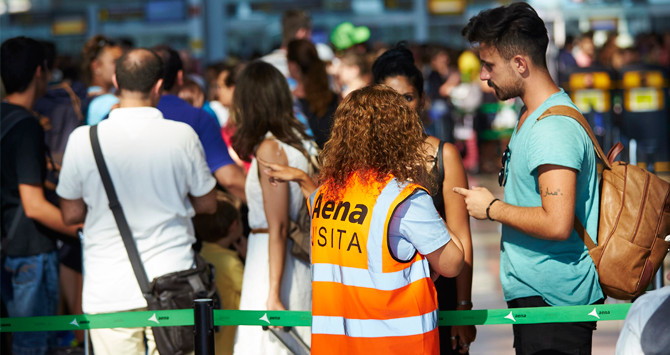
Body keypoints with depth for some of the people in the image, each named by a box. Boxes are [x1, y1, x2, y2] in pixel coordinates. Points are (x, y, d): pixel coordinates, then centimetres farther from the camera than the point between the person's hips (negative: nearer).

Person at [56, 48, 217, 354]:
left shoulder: (83, 140, -6)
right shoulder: (182, 136, -6)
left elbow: (70, 214, 4)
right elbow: (207, 204, 8)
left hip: (108, 291, 0)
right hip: (172, 286, 0)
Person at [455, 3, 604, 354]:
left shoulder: (553, 129, -21)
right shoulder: (531, 116, 14)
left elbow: (557, 224, -28)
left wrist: (492, 208, -16)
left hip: (553, 300, -10)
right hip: (532, 293, 10)